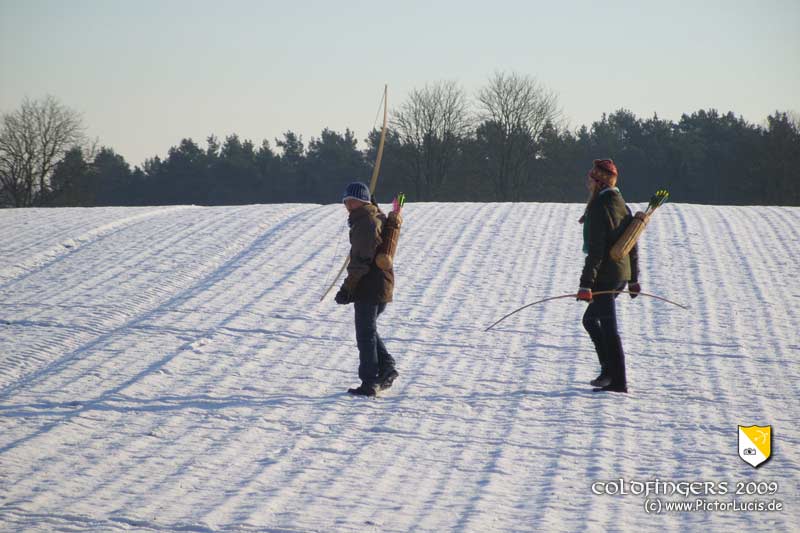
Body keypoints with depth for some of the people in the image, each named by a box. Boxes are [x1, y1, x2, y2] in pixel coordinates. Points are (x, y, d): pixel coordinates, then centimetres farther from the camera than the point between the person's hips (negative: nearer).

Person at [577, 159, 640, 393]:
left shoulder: (599, 208, -16)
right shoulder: (622, 205, 12)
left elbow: (596, 250, -21)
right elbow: (632, 246, 17)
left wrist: (586, 284, -22)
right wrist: (634, 279, 23)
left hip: (605, 276, -9)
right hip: (622, 276, 9)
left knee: (608, 329, -4)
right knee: (590, 319, 21)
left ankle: (618, 381, -1)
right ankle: (609, 369, 21)